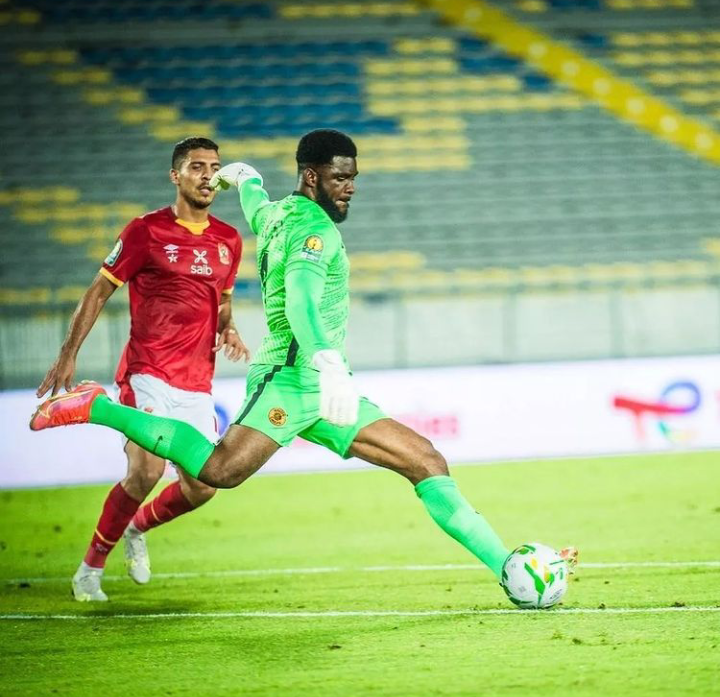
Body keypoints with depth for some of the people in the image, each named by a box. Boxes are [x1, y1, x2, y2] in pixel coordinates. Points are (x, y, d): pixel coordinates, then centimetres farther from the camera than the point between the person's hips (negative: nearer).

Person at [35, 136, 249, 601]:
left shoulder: (228, 241, 11)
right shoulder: (146, 231, -5)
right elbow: (99, 291, 0)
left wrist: (228, 329, 3)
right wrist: (69, 354, -4)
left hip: (197, 384, 5)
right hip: (149, 374, -5)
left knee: (201, 488, 1)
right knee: (146, 472, -20)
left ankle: (137, 528, 33)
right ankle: (91, 568, -1)